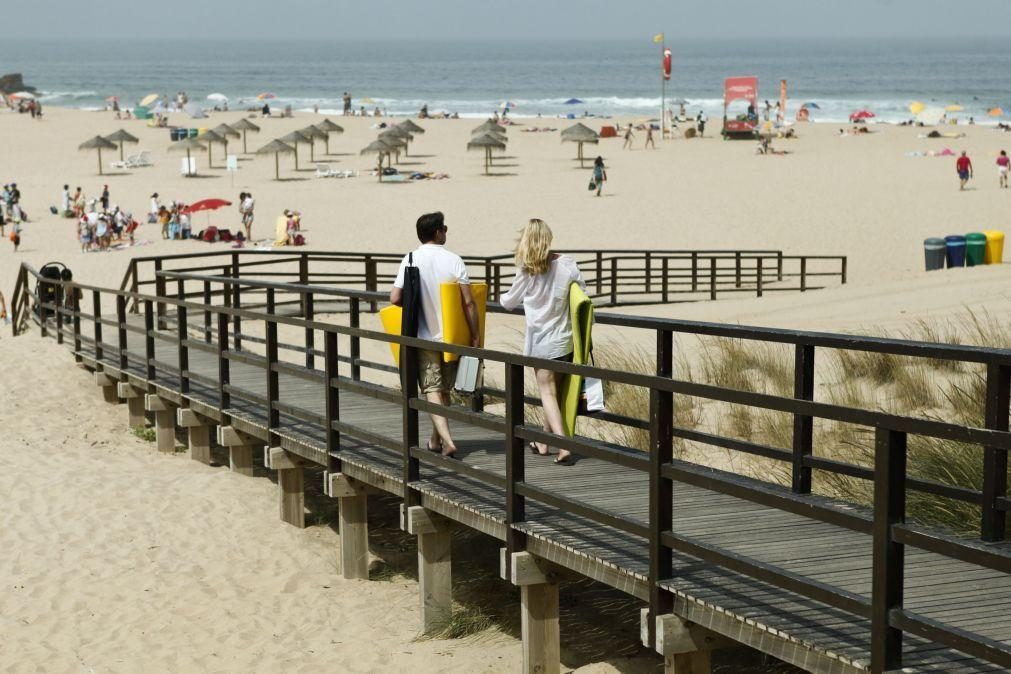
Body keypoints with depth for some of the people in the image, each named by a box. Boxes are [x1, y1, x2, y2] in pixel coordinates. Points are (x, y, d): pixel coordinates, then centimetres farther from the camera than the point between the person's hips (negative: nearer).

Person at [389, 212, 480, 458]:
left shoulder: (411, 260, -7)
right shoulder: (454, 260, -7)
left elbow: (395, 299, -9)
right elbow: (468, 302, -9)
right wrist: (475, 336, -2)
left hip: (424, 336, -1)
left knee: (432, 390, -1)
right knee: (444, 389, 16)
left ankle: (446, 440, -17)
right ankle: (436, 440, 27)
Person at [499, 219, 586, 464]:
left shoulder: (526, 272, -9)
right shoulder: (567, 264, -5)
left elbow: (509, 302, 6)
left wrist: (502, 297, 29)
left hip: (540, 340, -3)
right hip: (564, 339, 3)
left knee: (548, 392, 0)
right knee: (554, 390, 16)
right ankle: (544, 441, 29)